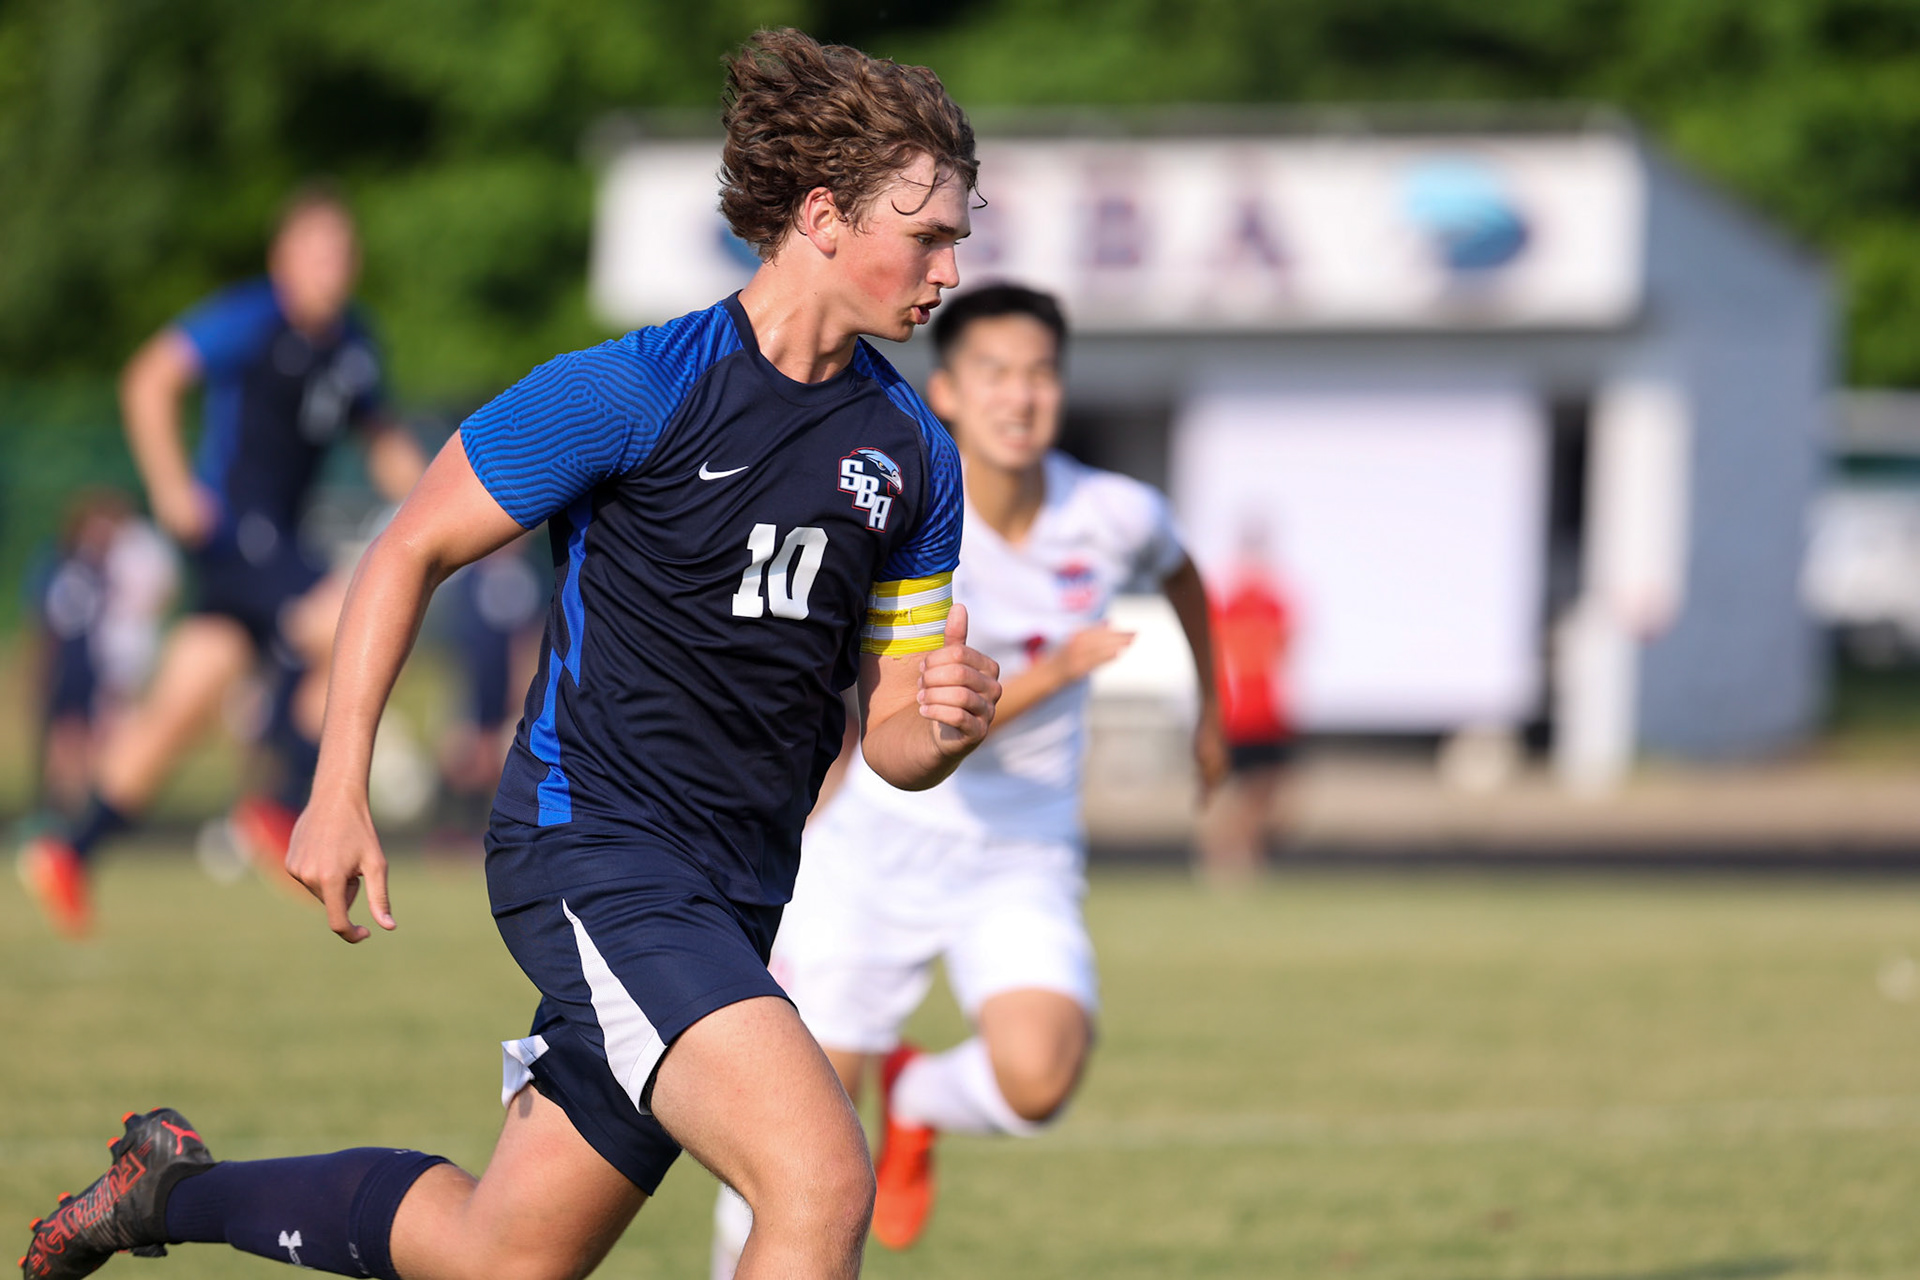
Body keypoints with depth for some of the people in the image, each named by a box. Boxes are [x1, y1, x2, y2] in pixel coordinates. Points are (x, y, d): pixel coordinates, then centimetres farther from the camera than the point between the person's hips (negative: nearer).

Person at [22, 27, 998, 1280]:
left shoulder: (915, 452, 8)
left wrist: (949, 720, -10)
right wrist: (340, 792, -5)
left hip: (732, 904, 7)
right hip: (594, 843, -7)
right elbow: (410, 551, -1)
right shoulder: (634, 391, -11)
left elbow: (888, 738, 14)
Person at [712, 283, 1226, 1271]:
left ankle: (917, 1100, 11)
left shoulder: (1118, 516, -8)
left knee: (1035, 1078, -25)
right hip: (885, 844, -1)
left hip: (1026, 859, 2)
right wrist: (1057, 672, -34)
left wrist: (1211, 706, 31)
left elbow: (1178, 569, 19)